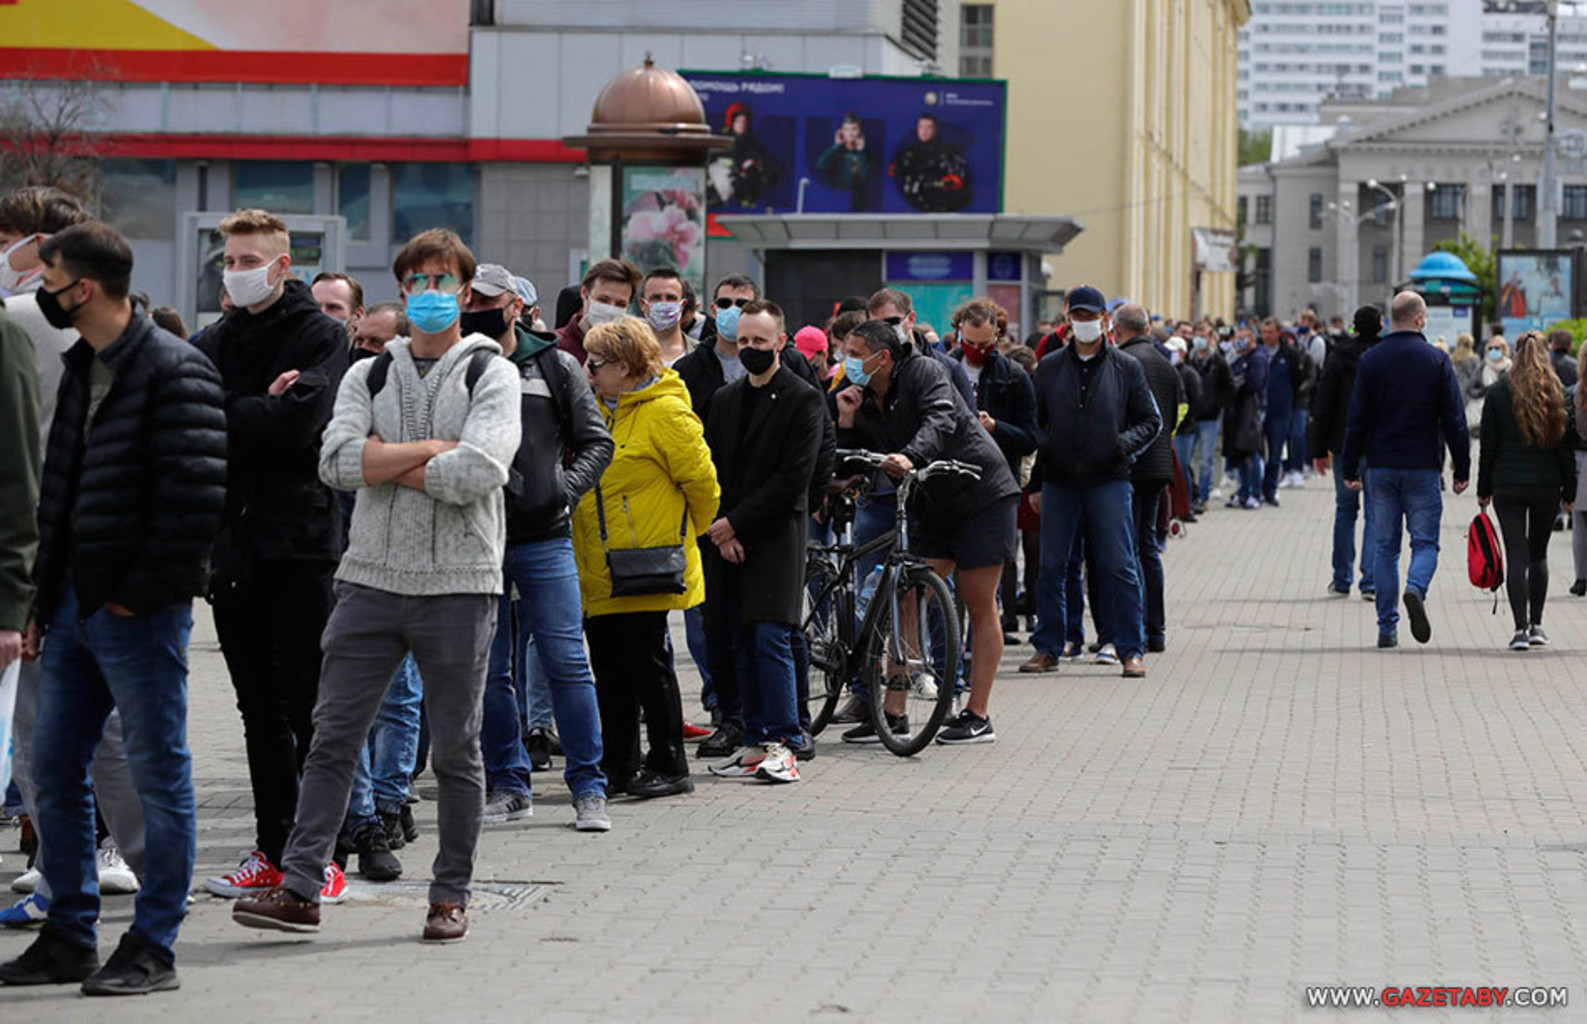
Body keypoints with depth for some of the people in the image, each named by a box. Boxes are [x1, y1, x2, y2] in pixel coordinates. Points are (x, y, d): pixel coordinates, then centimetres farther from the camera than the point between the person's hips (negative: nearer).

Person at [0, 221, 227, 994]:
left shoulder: (174, 371, -13)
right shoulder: (81, 370, 15)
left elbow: (197, 496, -19)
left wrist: (140, 592, -16)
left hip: (139, 612, -9)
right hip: (75, 606, 9)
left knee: (159, 776, -1)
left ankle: (153, 949, 4)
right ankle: (70, 937, 22)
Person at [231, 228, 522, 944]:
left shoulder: (490, 375, 1)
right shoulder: (368, 375, 12)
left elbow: (477, 473, -15)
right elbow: (338, 462, -5)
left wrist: (386, 465, -6)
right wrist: (431, 448, -10)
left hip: (457, 583, -3)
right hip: (372, 578, 3)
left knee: (455, 752, 5)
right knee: (333, 737, -1)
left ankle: (451, 896, 14)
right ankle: (299, 888, -1)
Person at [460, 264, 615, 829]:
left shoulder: (555, 367, 5)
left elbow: (596, 442, 7)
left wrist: (566, 489, -8)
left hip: (544, 538, -1)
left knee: (566, 661, -5)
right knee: (488, 670, 5)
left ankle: (588, 788, 2)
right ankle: (508, 784, 15)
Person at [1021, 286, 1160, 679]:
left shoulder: (1126, 368, 5)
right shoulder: (1049, 368, 10)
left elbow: (1151, 421, 9)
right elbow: (1036, 423, 13)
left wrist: (1124, 444, -10)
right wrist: (1034, 482, 7)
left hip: (1108, 480, -2)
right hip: (1058, 481, 2)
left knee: (1118, 568, -4)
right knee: (1051, 568, 5)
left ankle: (1131, 650, 1)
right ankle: (1047, 647, 14)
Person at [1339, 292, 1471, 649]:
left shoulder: (1370, 361, 1)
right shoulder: (1437, 360, -2)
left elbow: (1357, 420, 1)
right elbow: (1454, 420, -3)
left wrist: (1350, 469, 7)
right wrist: (1461, 469, 4)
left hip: (1381, 468, 2)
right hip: (1423, 468, -2)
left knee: (1385, 548, 7)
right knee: (1425, 542, 5)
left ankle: (1387, 627, 5)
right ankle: (1416, 589, -25)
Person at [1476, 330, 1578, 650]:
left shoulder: (1498, 393, -2)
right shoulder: (1558, 393, 1)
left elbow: (1488, 446, 0)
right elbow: (1567, 446, 3)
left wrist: (1483, 490, 7)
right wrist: (1568, 491, 10)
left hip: (1507, 486, -1)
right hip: (1547, 485, 2)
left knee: (1516, 556, -3)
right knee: (1538, 554, 16)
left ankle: (1520, 628, -12)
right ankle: (1536, 625, 16)